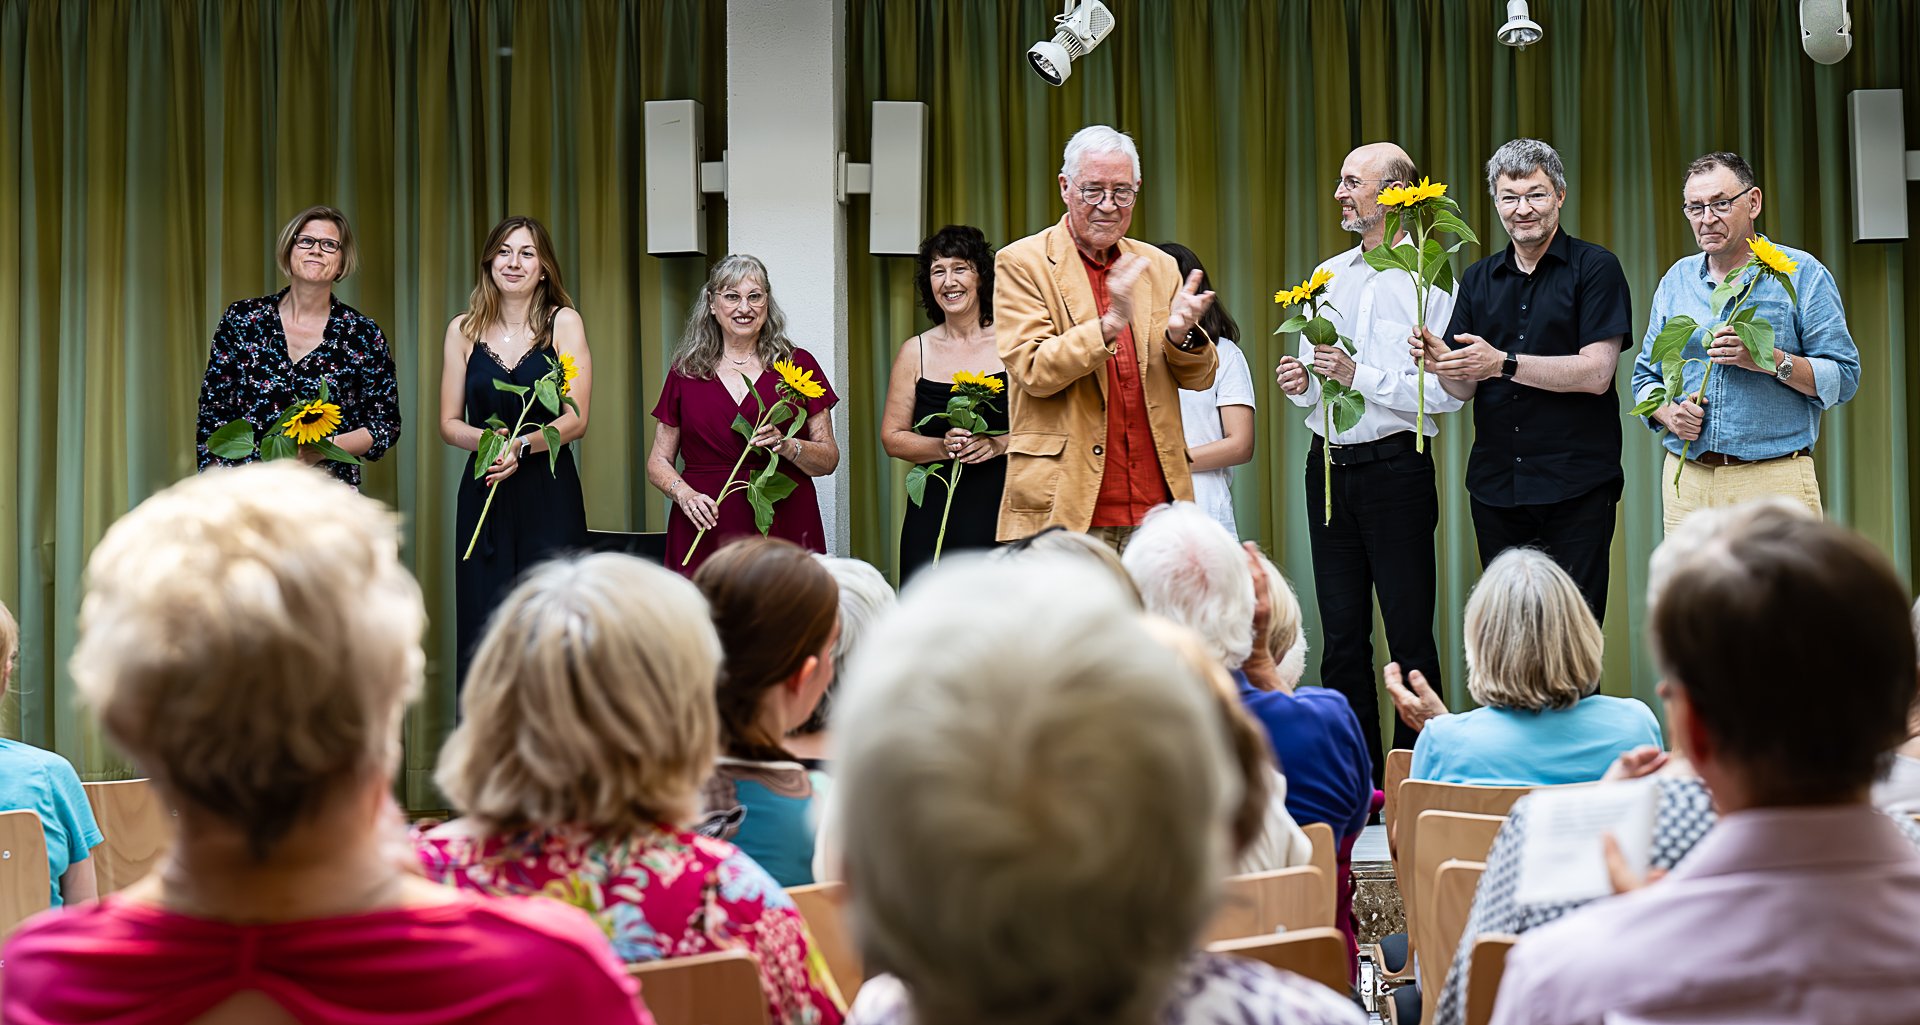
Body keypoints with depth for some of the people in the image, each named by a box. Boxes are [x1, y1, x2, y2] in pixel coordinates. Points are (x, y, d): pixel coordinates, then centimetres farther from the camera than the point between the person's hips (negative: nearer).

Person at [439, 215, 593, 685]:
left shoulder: (563, 324, 2)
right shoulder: (463, 330, 9)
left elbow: (576, 419, -4)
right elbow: (449, 423, 9)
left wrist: (522, 445, -20)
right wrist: (484, 439, -12)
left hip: (549, 494, -2)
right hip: (484, 494, 2)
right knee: (482, 629, -3)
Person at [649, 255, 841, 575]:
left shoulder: (799, 365, 7)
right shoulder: (686, 371, 10)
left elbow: (829, 459, 6)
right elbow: (659, 461, 12)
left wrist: (786, 446, -13)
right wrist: (684, 493, -8)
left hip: (784, 530, 0)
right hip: (706, 533, 1)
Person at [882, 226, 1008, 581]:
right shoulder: (916, 352, 9)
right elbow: (892, 437, 9)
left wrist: (998, 444, -13)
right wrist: (943, 447, -8)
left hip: (1003, 507, -1)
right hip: (936, 513, 1)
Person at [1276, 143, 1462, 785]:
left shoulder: (1429, 281, -5)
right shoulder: (1327, 276, 14)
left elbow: (1446, 391, -14)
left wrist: (1362, 375, -18)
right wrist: (1300, 384, -2)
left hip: (1395, 468, -6)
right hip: (1329, 466, 6)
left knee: (1409, 633, -3)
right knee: (1341, 630, 8)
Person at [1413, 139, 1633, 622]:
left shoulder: (1595, 269, -1)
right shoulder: (1478, 280, 14)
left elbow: (1596, 373, -11)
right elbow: (1464, 388, 10)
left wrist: (1503, 363, -19)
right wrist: (1439, 362, -13)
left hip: (1575, 486, -5)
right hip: (1495, 486, 5)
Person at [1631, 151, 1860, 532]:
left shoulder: (1801, 274, 2)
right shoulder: (1676, 280, 15)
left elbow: (1844, 377, -2)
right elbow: (1645, 377, 20)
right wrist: (1669, 413, -2)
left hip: (1774, 482, -4)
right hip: (1687, 482, 4)